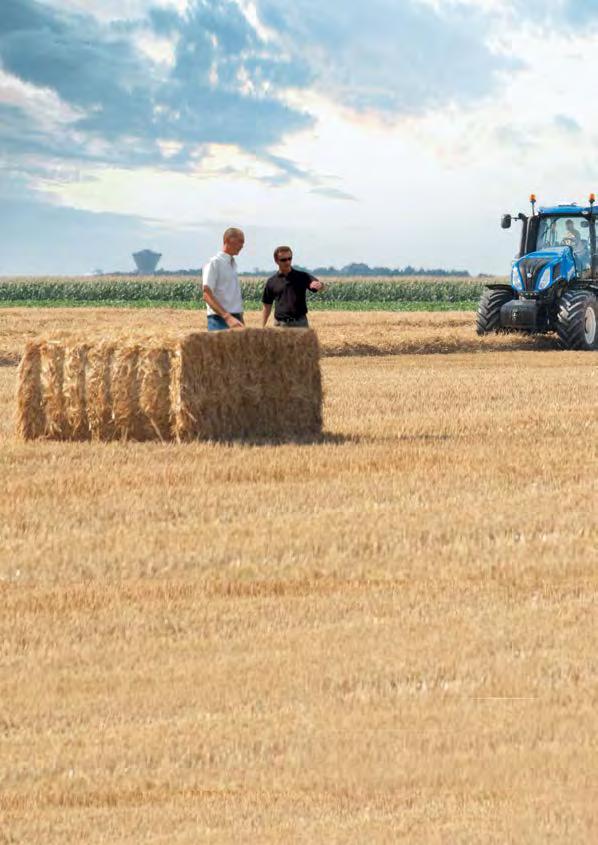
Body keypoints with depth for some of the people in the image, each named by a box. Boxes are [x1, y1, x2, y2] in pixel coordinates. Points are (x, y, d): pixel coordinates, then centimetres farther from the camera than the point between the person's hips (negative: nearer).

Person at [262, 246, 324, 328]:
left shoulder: (302, 277, 2)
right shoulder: (272, 281, 6)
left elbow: (322, 287, -10)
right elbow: (267, 306, 12)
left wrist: (319, 285, -34)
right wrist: (263, 327, 7)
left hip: (300, 324, -1)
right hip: (280, 324, 1)